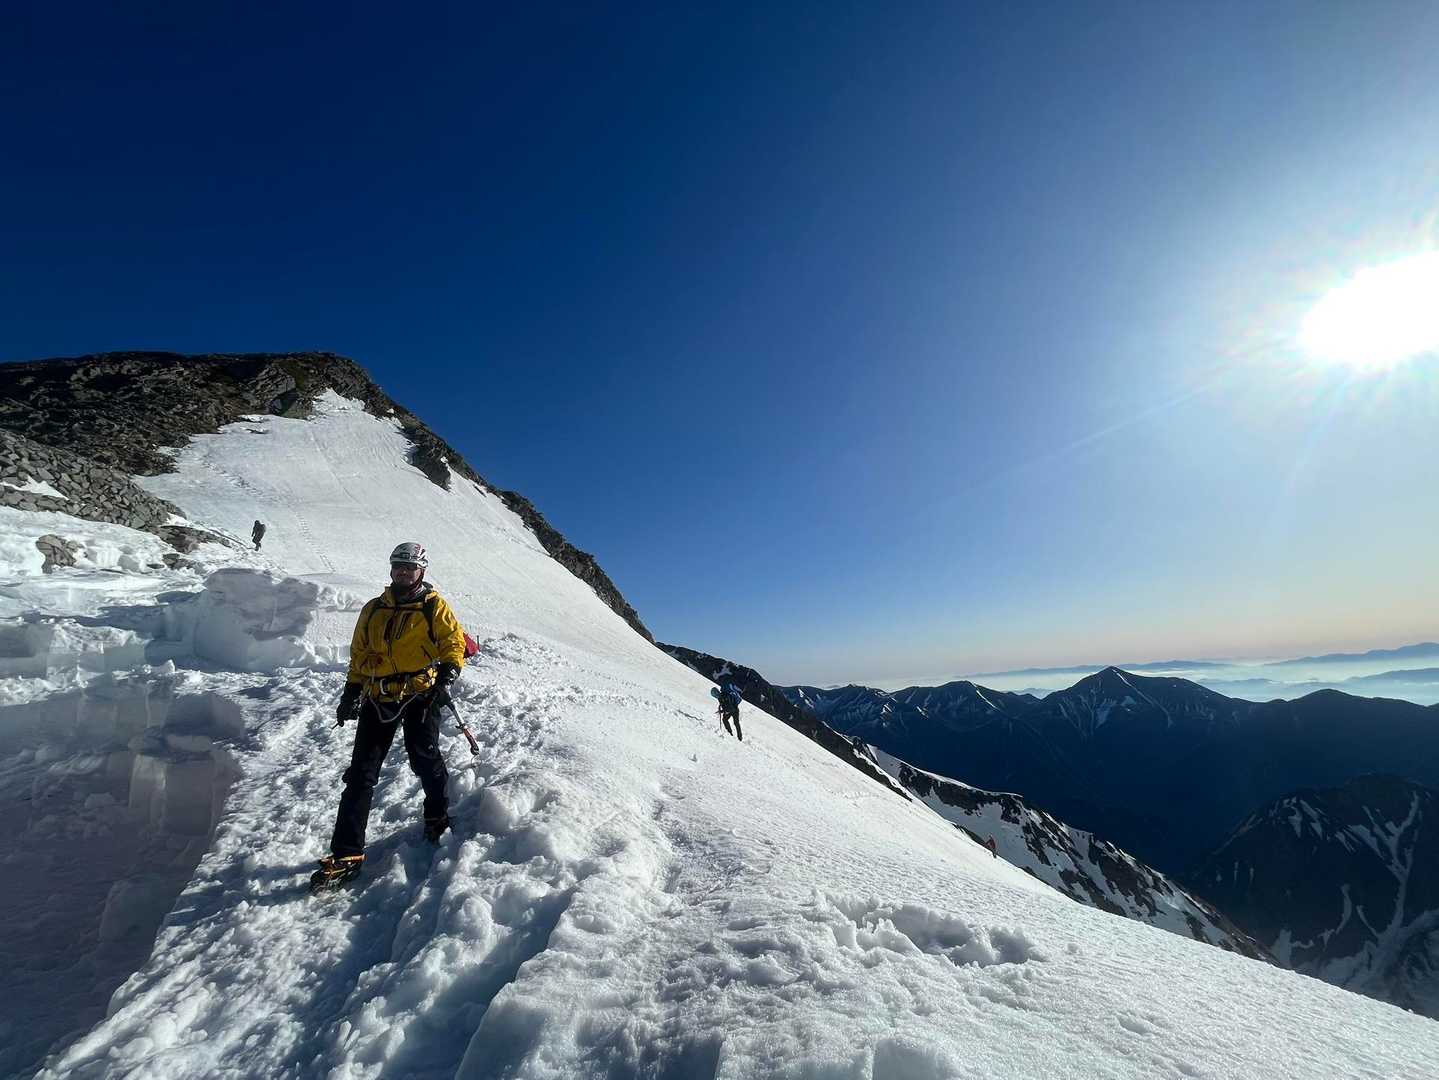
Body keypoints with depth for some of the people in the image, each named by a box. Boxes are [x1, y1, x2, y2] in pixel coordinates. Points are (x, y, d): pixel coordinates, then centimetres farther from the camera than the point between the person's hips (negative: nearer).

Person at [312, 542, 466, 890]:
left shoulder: (433, 606, 2)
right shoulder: (373, 610, 15)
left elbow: (454, 642, -3)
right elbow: (359, 655, 21)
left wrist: (446, 678, -17)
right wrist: (350, 693, 14)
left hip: (420, 694, -4)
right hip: (379, 698, 4)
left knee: (424, 758, -7)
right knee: (362, 772, 1)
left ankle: (438, 815, 21)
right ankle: (347, 852, 7)